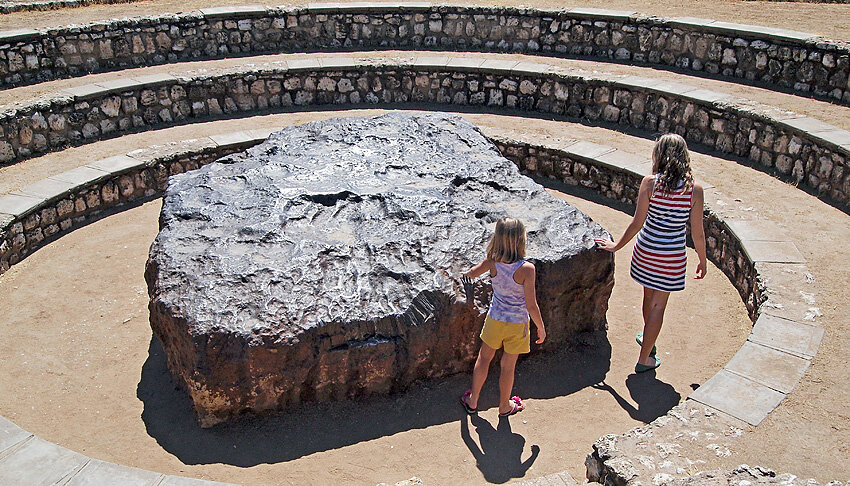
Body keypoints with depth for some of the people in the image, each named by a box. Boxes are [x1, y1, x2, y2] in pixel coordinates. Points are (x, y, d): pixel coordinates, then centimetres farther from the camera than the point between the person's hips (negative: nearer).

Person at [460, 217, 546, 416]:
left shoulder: (492, 262, -15)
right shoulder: (526, 269, -26)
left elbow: (472, 274, 8)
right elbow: (531, 306, -21)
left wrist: (467, 273, 32)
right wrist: (541, 328, -5)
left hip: (495, 318, 3)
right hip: (517, 323, -2)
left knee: (484, 357, 22)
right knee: (508, 366, 15)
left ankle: (472, 401, 37)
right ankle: (504, 406, 37)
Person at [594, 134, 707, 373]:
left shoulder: (650, 182, -13)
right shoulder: (694, 189, -12)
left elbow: (637, 223, -10)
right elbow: (697, 233, -6)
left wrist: (616, 245, 4)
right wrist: (702, 261, 8)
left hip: (646, 250, 1)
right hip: (673, 256, -1)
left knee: (649, 296, 24)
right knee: (658, 305, 10)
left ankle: (648, 339, 48)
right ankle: (645, 359, 18)